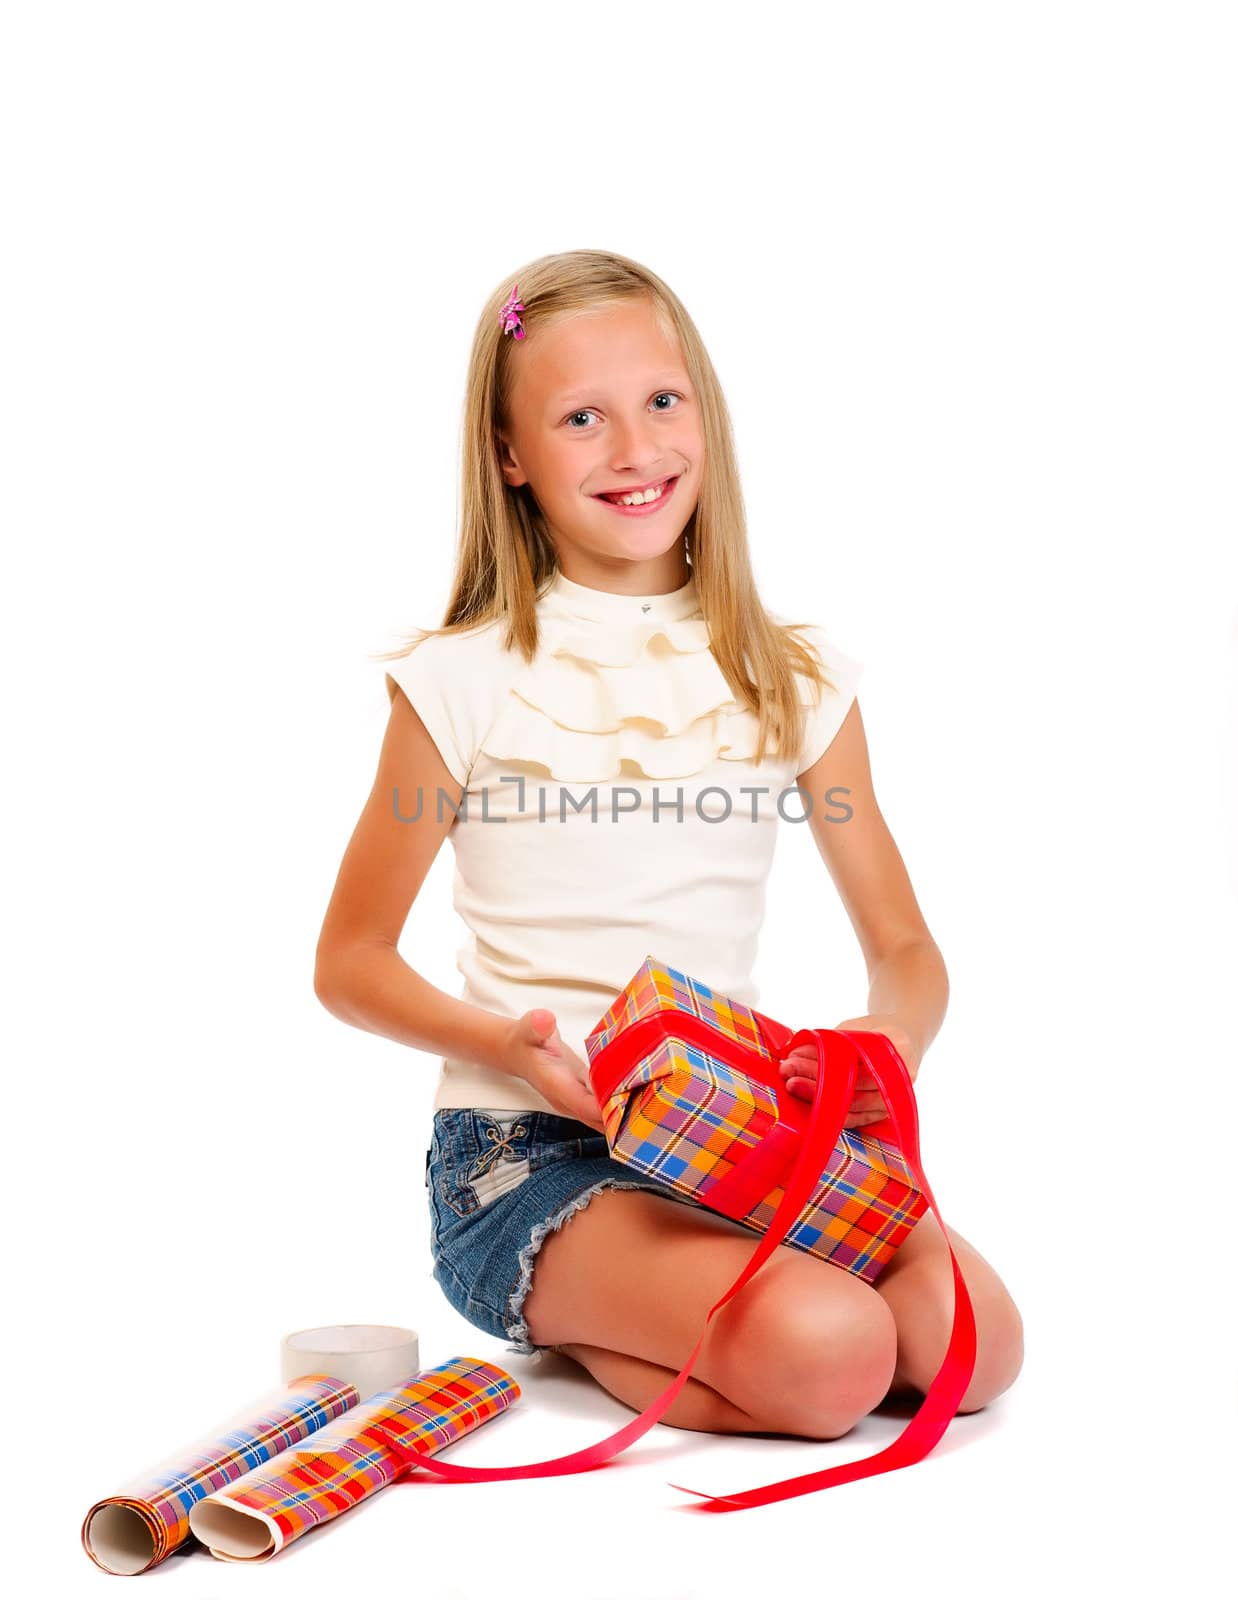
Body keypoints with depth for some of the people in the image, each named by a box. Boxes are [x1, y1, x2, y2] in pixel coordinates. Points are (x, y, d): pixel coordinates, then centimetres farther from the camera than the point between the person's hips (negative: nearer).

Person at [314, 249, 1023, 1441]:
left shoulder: (795, 680, 5)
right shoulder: (465, 683, -4)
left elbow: (906, 951, 9)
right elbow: (349, 961, 1)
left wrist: (887, 1040, -15)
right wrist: (511, 1042, -18)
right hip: (524, 1152, -5)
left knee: (974, 1340, -18)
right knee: (828, 1354, -27)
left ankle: (585, 1328, 2)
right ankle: (571, 1331, 1)